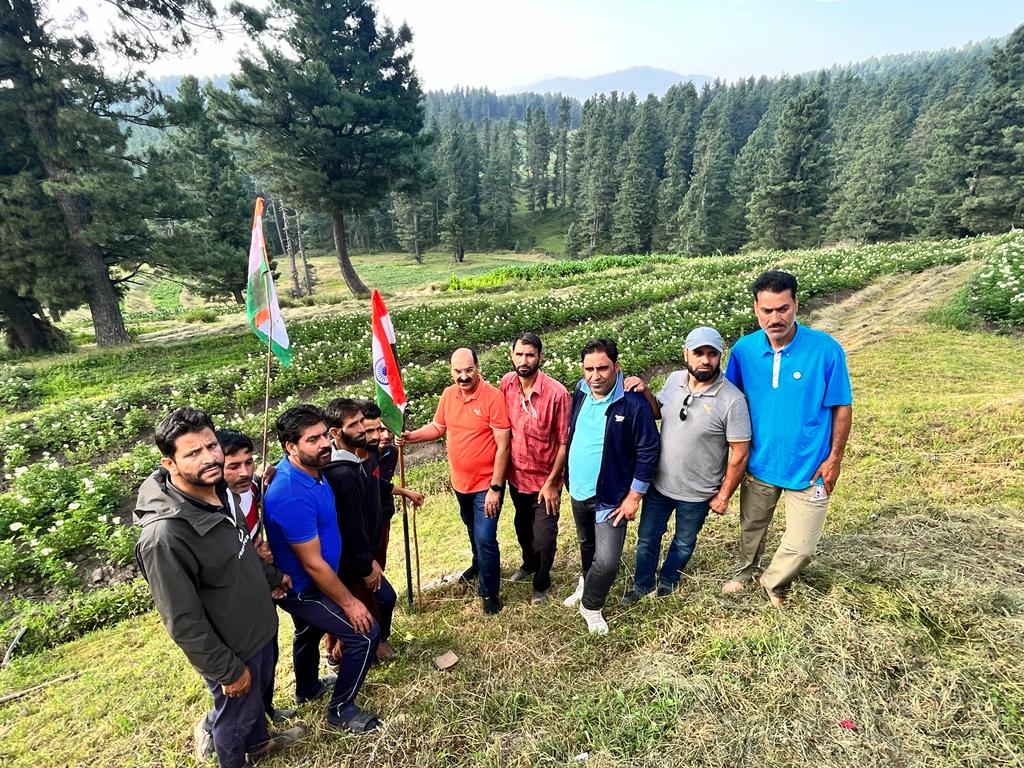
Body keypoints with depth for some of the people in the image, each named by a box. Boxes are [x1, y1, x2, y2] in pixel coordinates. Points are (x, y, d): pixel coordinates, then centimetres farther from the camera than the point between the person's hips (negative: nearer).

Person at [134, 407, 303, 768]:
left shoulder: (220, 491, -11)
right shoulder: (164, 536, -34)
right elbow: (183, 622, -25)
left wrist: (272, 576, 19)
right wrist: (227, 670, -16)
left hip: (260, 626, 7)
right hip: (230, 649, -7)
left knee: (260, 693, 31)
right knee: (236, 714, 21)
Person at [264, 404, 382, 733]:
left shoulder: (308, 469, -9)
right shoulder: (292, 496, -37)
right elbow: (312, 563, -30)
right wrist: (349, 603, -19)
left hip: (301, 583, 10)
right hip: (303, 588, -10)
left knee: (309, 633, 31)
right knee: (366, 633, -6)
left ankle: (307, 689, 58)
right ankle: (341, 710, 15)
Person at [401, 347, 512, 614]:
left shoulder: (493, 396, -22)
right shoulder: (448, 395, -4)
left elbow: (503, 445, -21)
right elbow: (438, 427, 11)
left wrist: (496, 488, -21)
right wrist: (411, 436, -8)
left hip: (487, 484, -6)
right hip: (460, 482, 6)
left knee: (485, 537, -3)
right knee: (473, 530, 26)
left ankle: (489, 591, 21)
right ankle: (479, 563, 53)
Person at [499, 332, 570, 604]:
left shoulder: (557, 393, -26)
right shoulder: (506, 384, -11)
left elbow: (565, 443, -18)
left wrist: (551, 482, -15)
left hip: (544, 480, -5)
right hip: (516, 476, 5)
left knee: (543, 537, 9)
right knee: (522, 526, 27)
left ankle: (541, 583, 39)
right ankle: (529, 563, 57)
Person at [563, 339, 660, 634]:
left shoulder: (633, 402, -22)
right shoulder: (580, 391, -4)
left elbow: (648, 452, -16)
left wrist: (634, 497, -15)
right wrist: (566, 478, 10)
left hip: (611, 497, -5)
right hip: (578, 491, 5)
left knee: (607, 561, -6)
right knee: (587, 545, 25)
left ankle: (591, 605, 23)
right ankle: (587, 584, 53)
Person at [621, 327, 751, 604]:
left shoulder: (732, 400, -23)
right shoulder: (674, 379, -8)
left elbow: (740, 454, -16)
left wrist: (723, 496, -10)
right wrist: (645, 392, -11)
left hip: (697, 494, -3)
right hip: (658, 483, 4)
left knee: (684, 543, 23)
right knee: (647, 538, 19)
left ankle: (667, 583, 51)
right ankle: (642, 585, 45)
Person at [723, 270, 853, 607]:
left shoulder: (826, 350, -19)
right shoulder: (744, 349, -11)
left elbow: (842, 407, -8)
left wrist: (835, 458, -6)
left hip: (808, 467, -2)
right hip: (759, 462, 3)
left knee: (802, 546, 5)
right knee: (751, 528, 23)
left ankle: (774, 582, 37)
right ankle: (744, 572, 51)